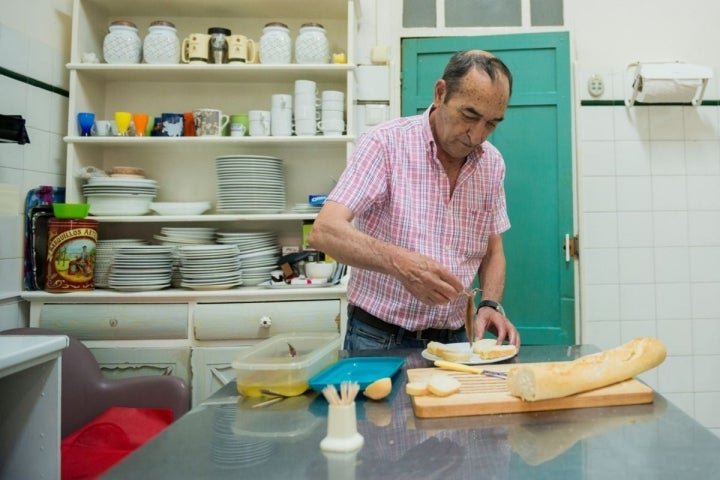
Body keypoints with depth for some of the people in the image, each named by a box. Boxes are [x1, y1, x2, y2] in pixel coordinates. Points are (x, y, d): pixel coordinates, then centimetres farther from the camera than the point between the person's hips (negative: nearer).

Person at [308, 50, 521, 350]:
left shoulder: (492, 164, 4)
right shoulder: (385, 143, -12)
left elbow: (492, 251, 13)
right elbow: (324, 232, -21)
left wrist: (490, 304, -6)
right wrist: (399, 262, -36)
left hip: (452, 339, 5)